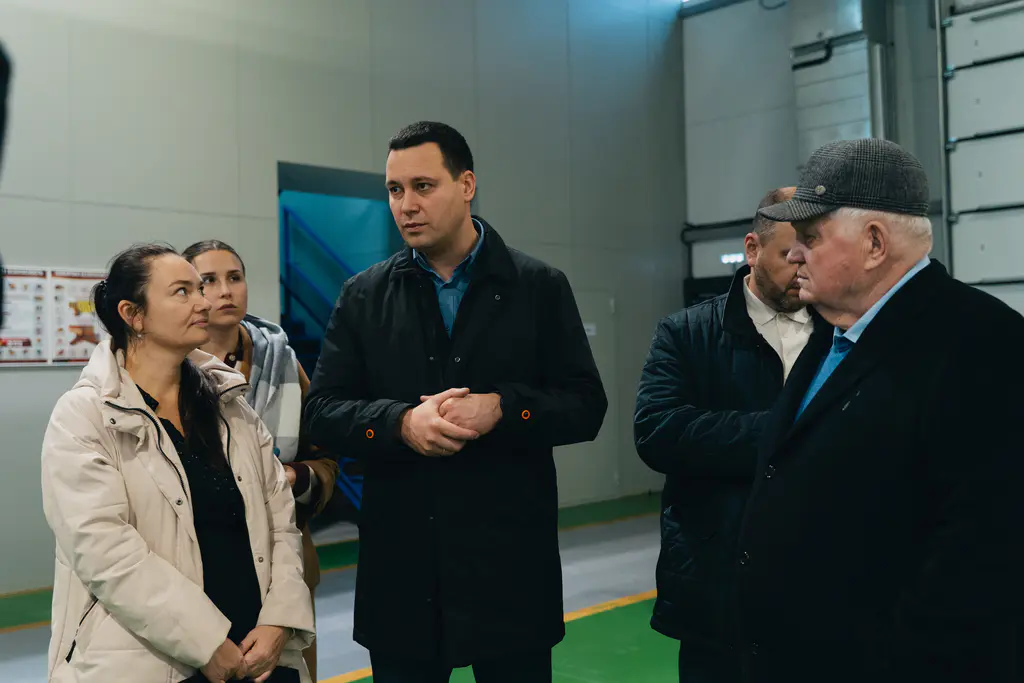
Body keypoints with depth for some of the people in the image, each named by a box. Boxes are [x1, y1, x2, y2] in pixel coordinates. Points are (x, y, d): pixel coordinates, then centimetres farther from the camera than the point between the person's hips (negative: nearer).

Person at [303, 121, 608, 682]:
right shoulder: (364, 296, 6)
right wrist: (401, 423, -15)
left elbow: (586, 406, -1)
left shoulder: (539, 289, 1)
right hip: (401, 568, 2)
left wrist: (501, 408, -18)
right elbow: (322, 412, 3)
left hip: (511, 562, -1)